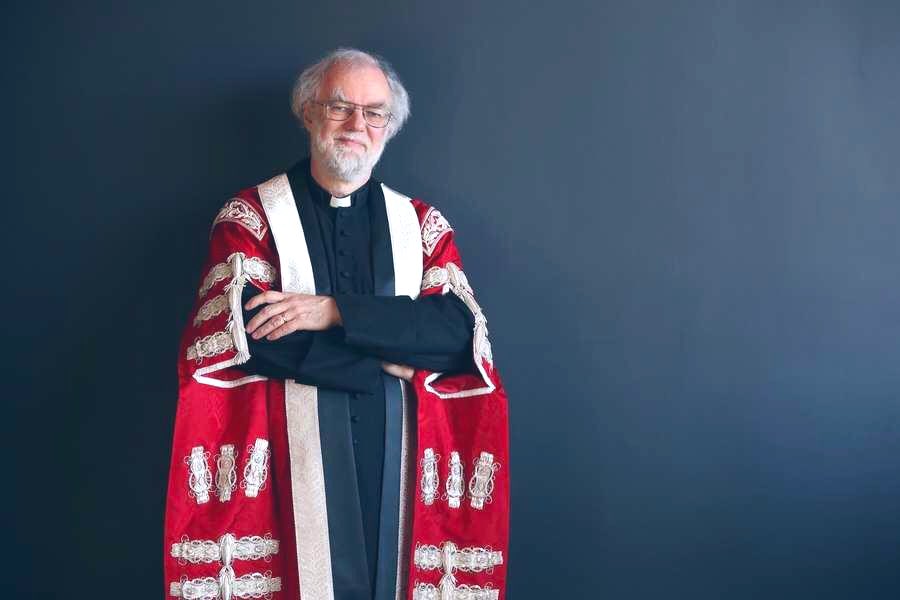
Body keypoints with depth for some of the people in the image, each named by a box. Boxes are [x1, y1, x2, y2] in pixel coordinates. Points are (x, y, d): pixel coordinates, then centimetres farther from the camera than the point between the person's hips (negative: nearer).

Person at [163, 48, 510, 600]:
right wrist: (388, 363, -11)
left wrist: (336, 311, -16)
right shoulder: (250, 217, 1)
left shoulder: (422, 224, 8)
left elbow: (461, 331, -6)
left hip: (396, 456, 2)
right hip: (289, 456, -2)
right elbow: (247, 334, -12)